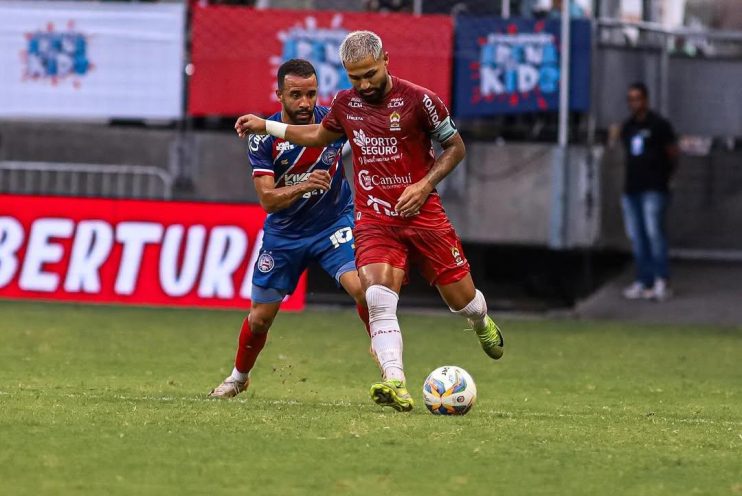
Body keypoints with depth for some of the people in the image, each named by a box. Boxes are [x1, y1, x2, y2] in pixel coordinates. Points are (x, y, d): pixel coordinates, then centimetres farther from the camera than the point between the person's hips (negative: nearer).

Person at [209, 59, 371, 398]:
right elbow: (268, 200, -21)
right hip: (284, 233, 1)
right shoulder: (263, 137, -17)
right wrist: (304, 186, -38)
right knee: (260, 317, 10)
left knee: (363, 289, -27)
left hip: (334, 221, -1)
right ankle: (238, 377, 38)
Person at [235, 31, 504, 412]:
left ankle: (482, 323, 45)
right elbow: (320, 135, 25)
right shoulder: (345, 103, 3)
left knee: (461, 299, 7)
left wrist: (425, 185, -12)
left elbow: (455, 146, 2)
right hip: (374, 220, 2)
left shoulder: (418, 100, -11)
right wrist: (265, 126, 20)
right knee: (379, 299, -23)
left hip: (422, 214, -2)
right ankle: (396, 386, -33)